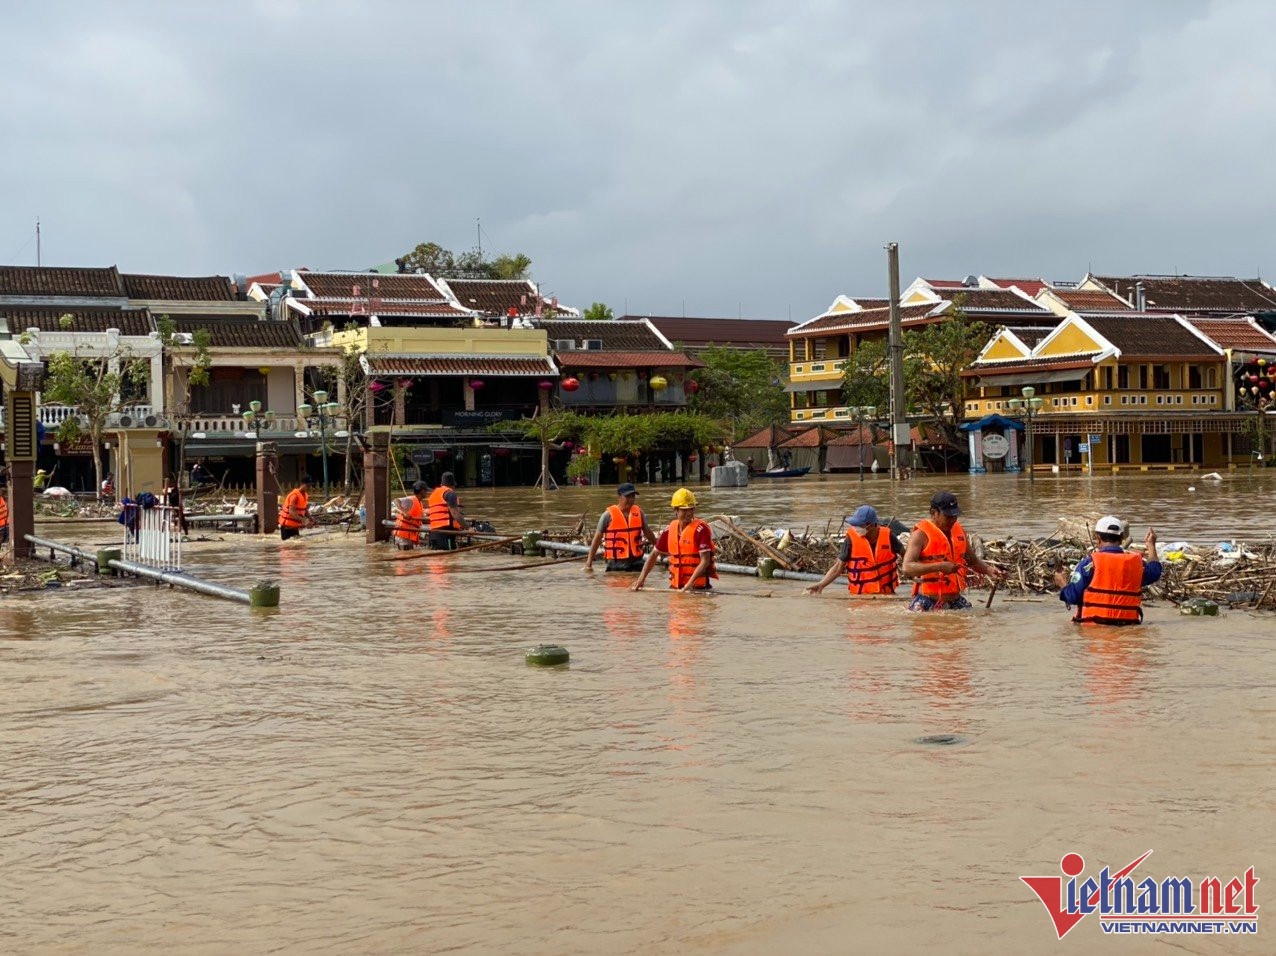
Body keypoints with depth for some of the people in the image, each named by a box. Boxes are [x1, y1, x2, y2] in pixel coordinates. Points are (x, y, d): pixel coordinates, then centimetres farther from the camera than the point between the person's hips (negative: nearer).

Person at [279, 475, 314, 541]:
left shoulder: (305, 495, 5)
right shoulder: (294, 495, -21)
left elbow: (305, 510, 14)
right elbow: (291, 512, -30)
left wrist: (310, 520, -2)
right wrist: (303, 520, -38)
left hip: (295, 525, 8)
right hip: (287, 524, -8)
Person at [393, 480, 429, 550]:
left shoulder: (420, 504, 17)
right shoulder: (411, 500, -12)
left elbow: (423, 520, 23)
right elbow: (397, 501, -26)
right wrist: (404, 512, -40)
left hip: (410, 536, 10)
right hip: (403, 535, -10)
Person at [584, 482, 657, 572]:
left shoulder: (639, 512, 4)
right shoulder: (609, 514, -9)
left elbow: (647, 532, 17)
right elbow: (597, 539, -7)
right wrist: (589, 562, -10)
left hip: (636, 562, 4)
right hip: (616, 564, -4)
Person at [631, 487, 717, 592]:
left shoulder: (701, 529, -10)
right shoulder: (670, 530, 7)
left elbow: (705, 561, -15)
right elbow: (654, 554, 15)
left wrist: (690, 583, -25)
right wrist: (641, 579, 6)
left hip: (698, 587, -5)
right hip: (675, 587, 5)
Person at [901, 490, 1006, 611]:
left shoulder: (959, 530, 13)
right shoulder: (921, 534, -9)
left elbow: (973, 561, 26)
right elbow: (907, 568, -21)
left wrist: (989, 570, 6)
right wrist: (940, 567, -28)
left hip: (955, 600, 6)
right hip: (928, 602, -6)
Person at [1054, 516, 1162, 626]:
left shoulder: (1089, 562, -4)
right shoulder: (1137, 561, 8)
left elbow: (1072, 596, -3)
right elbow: (1154, 573, 31)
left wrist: (1062, 583, 20)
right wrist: (1151, 546, 44)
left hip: (1093, 626, -4)